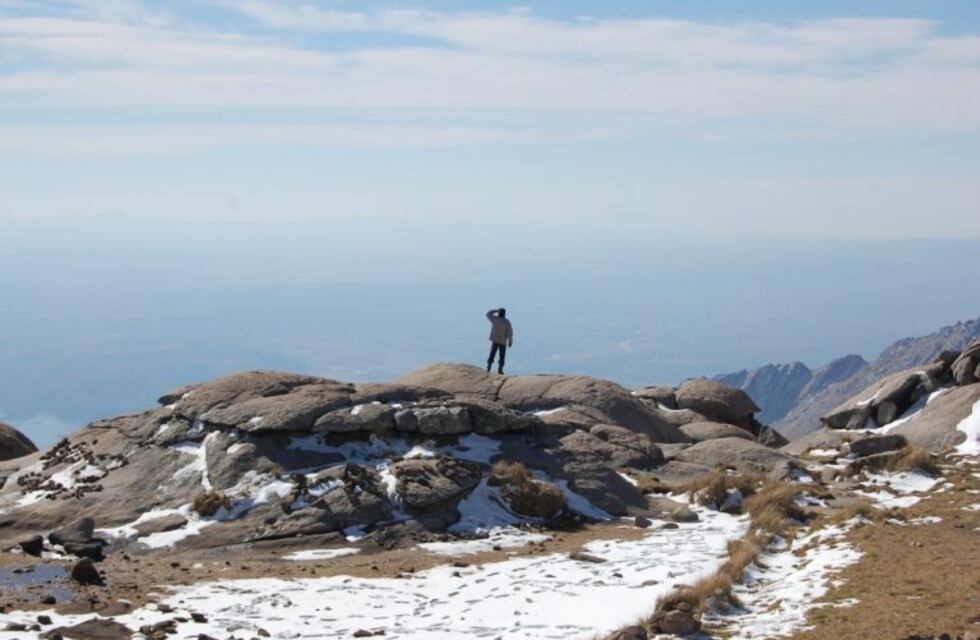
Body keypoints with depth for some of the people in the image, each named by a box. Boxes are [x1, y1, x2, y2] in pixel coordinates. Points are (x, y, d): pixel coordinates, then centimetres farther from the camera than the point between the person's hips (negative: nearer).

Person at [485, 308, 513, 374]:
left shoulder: (494, 319, -9)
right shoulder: (506, 322, -15)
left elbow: (488, 314, 11)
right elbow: (510, 332, -13)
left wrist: (496, 310, 14)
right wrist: (510, 341, -5)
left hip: (494, 340, 2)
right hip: (503, 341, -2)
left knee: (492, 354, 10)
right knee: (502, 356, 5)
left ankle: (488, 368, 4)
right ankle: (500, 370, 0)